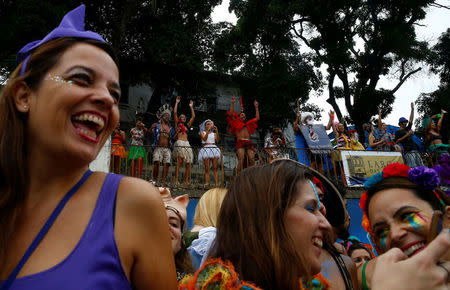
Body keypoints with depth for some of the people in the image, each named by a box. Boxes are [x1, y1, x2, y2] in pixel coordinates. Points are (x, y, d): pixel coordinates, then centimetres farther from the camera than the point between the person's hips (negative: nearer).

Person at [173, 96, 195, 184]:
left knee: (188, 163, -2)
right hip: (179, 143, -4)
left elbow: (193, 116, 24)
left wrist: (191, 107, 29)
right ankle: (176, 180, -18)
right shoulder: (177, 124, 15)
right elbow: (175, 113, 9)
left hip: (187, 144, 5)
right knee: (179, 161, -16)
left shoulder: (187, 125, 24)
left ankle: (186, 181, 0)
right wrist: (177, 102, 14)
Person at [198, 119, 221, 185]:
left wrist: (217, 131, -7)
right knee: (207, 169, -7)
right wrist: (208, 130, -12)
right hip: (206, 149, -2)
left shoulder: (214, 133, 19)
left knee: (215, 168, -7)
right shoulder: (202, 132, 13)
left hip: (214, 149, 2)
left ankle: (217, 183, -11)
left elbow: (218, 140, 1)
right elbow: (204, 138, -7)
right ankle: (207, 183, -9)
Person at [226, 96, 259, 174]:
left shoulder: (249, 124, 28)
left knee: (252, 159, -12)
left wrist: (256, 107, 35)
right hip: (240, 142, -4)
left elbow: (257, 118, 34)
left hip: (249, 143, 4)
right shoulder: (236, 123, 17)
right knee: (241, 159, -21)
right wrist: (232, 103, 2)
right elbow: (231, 114, 6)